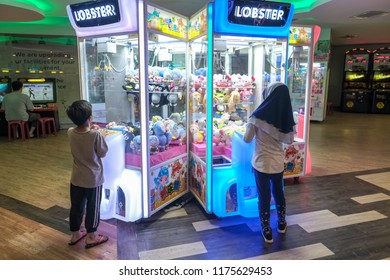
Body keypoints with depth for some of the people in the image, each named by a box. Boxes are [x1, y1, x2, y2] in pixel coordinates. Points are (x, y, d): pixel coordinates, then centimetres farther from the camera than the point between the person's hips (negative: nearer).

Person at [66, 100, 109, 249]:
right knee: (93, 208, 11)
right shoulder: (96, 135, -22)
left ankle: (75, 234, 35)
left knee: (76, 207, 19)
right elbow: (103, 153, -9)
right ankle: (91, 237, 24)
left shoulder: (70, 133, -7)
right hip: (93, 179, -5)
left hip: (76, 178, 5)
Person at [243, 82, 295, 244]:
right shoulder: (287, 116, -5)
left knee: (264, 197, 9)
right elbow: (289, 140, 6)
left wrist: (249, 125, 8)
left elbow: (247, 139, -9)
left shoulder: (259, 115, -17)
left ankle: (267, 232, 22)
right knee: (278, 192, 25)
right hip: (278, 162, 4)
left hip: (261, 162, -4)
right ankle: (281, 224, 41)